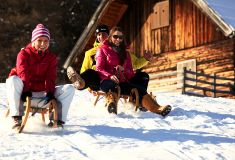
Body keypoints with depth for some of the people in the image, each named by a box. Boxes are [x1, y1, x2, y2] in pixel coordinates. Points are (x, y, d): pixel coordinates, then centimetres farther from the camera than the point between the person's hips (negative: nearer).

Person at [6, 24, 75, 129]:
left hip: (43, 92, 3)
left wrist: (50, 92, -19)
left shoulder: (51, 57, 10)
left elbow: (51, 77, 0)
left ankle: (58, 119, -16)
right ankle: (17, 117, -34)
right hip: (26, 91, -3)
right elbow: (22, 73, -14)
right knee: (13, 80, -36)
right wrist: (25, 90, -29)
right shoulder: (24, 53, 1)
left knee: (69, 89, -15)